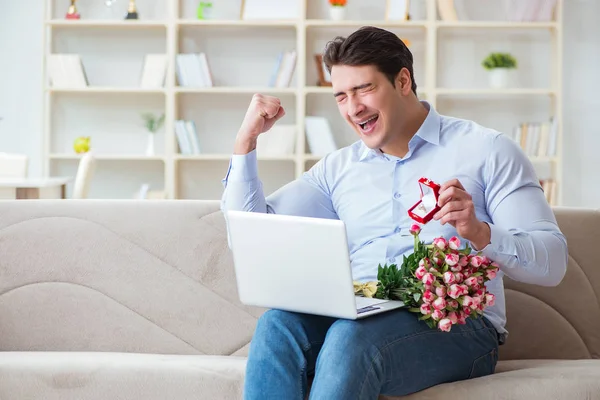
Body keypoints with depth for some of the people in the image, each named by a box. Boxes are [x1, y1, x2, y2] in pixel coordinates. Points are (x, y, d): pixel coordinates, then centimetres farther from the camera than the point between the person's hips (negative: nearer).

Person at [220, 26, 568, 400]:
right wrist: (246, 140, 12)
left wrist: (479, 233, -19)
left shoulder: (484, 149, 8)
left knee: (352, 336, -36)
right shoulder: (339, 168, 22)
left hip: (456, 323, -3)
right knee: (277, 324, -31)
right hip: (357, 316, 4)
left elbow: (553, 261, 0)